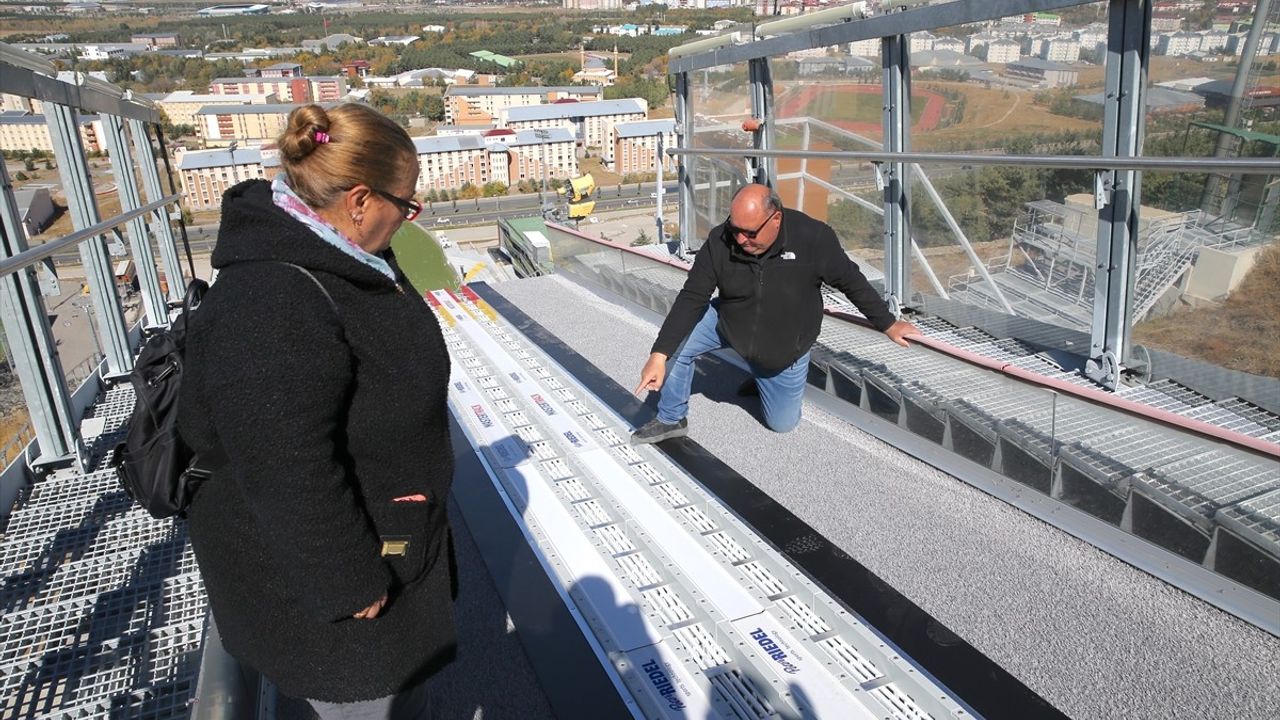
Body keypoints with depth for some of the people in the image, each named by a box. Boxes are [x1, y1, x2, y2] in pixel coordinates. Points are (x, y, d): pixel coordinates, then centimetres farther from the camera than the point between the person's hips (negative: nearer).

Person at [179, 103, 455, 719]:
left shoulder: (335, 258, 0)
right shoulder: (274, 306, -34)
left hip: (385, 527, 9)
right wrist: (349, 586, -20)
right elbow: (290, 476, -31)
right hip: (314, 574, -9)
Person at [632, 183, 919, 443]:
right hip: (729, 323, 1)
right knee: (675, 342, -20)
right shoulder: (720, 241, -25)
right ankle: (671, 420, 3)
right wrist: (659, 355, -30)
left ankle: (769, 376, 40)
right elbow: (692, 298, -24)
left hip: (785, 348, -1)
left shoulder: (813, 238, -29)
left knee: (783, 423, 8)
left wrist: (888, 324, -4)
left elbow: (851, 281, -15)